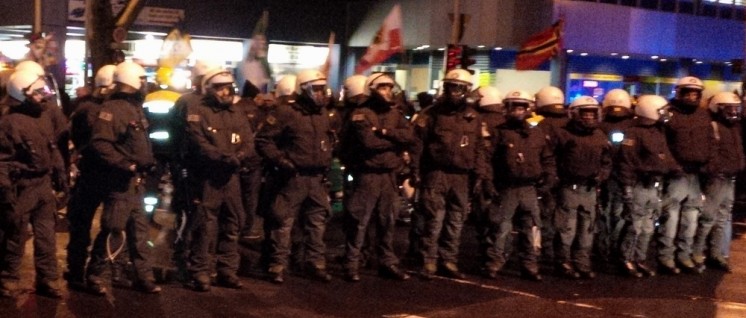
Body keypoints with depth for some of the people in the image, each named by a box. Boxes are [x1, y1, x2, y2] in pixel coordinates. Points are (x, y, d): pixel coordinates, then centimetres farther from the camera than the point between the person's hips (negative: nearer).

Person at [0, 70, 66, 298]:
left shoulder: (44, 121, 12)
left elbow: (53, 152, 20)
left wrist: (60, 176, 16)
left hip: (44, 186, 8)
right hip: (22, 188, -7)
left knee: (46, 236, 11)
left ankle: (47, 280, 20)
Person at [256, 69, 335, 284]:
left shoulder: (323, 114, 12)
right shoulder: (286, 113, -10)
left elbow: (329, 140, 30)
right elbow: (263, 140, -11)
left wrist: (326, 163, 18)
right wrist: (280, 160, -18)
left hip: (317, 179, 7)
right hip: (293, 178, -6)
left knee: (317, 223, 11)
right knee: (283, 223, -2)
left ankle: (317, 264, 20)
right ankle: (278, 266, 5)